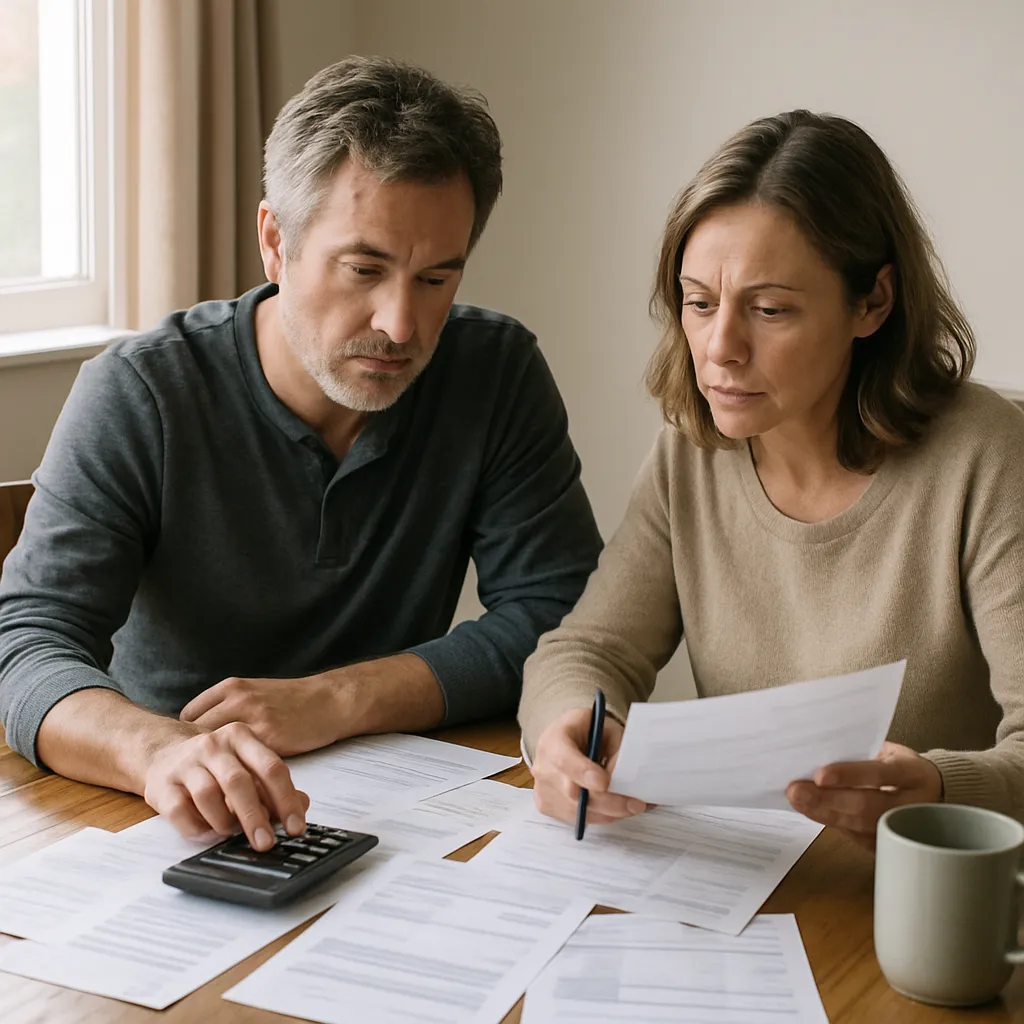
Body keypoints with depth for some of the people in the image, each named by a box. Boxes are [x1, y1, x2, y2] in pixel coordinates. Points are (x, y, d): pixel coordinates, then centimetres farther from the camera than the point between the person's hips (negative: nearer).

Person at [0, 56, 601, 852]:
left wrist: (336, 699, -19)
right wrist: (160, 750, -40)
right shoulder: (138, 397, -10)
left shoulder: (499, 374, -4)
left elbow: (559, 615, -6)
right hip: (168, 823, -1)